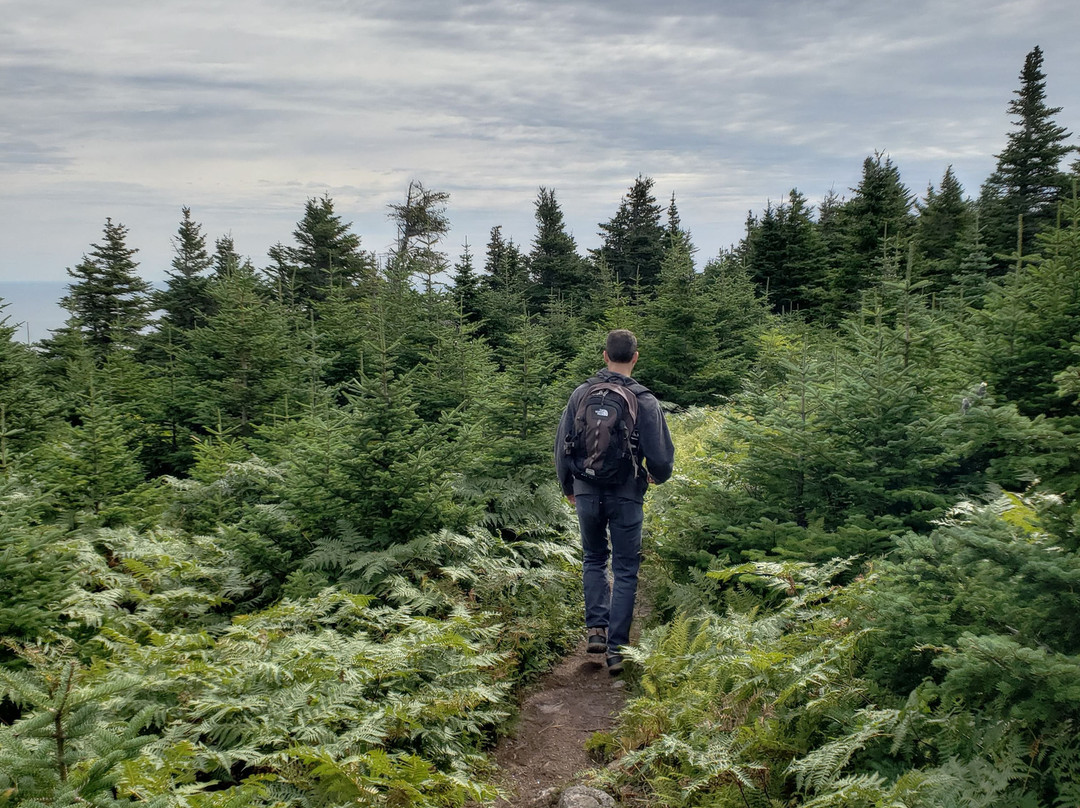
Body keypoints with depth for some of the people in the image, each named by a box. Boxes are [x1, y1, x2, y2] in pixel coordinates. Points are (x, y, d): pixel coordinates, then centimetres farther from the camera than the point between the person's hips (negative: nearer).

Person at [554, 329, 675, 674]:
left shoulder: (581, 394, -2)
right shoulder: (644, 401, -9)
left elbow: (561, 448, 3)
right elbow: (661, 458, -9)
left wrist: (568, 488, 19)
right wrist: (656, 477, 15)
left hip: (587, 493, 2)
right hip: (626, 496, -2)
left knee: (593, 559, 23)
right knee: (625, 570, 9)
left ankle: (596, 628, 12)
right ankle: (616, 648, 9)